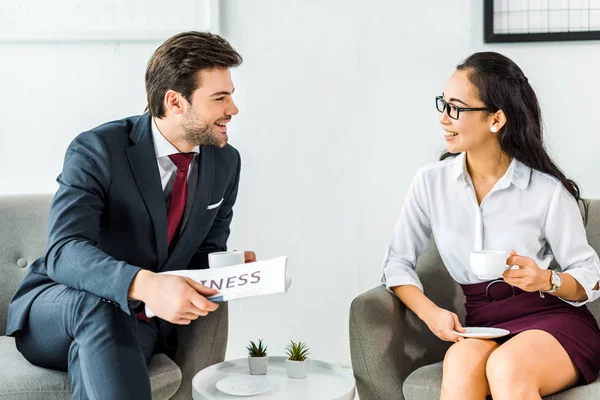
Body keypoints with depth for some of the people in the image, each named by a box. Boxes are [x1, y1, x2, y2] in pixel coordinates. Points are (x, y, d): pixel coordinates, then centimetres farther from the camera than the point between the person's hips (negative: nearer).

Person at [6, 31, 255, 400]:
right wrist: (144, 285, -49)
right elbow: (65, 251, -31)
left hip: (142, 323, 3)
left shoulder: (225, 161, 0)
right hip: (51, 311, -3)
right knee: (101, 307, -39)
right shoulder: (97, 149, -18)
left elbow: (206, 253, 11)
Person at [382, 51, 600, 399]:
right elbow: (398, 262, 7)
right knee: (461, 362, -34)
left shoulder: (548, 190, -7)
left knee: (506, 368, -35)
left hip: (554, 319, -2)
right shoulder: (432, 182, 1)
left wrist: (546, 280, -20)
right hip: (483, 327, 2)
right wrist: (430, 312, -11)